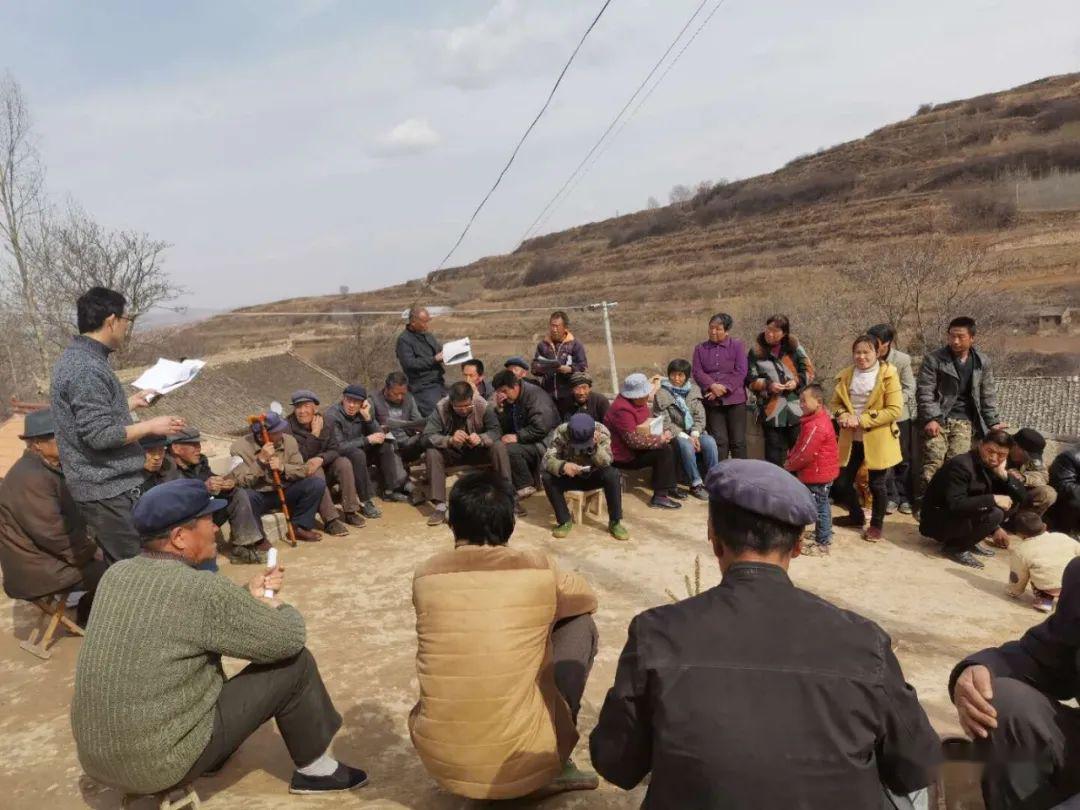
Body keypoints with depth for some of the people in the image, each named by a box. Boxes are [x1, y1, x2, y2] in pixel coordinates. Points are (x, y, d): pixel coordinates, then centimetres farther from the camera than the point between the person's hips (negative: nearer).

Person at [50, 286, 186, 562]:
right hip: (107, 489, -10)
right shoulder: (87, 369, -21)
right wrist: (150, 426, -14)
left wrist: (131, 402, 24)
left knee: (120, 567, 18)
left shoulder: (77, 357, 12)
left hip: (104, 484, 10)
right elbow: (100, 435, -24)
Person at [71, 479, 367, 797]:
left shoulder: (115, 574, 0)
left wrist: (249, 596, 13)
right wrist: (275, 605, 8)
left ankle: (214, 754, 31)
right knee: (294, 663, 0)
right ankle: (315, 769, 19)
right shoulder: (201, 589, -23)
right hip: (162, 763, -8)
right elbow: (288, 639, -12)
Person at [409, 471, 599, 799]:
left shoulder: (426, 575, 0)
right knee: (580, 625, 15)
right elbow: (588, 599, 17)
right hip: (524, 763, -3)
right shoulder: (538, 570, -5)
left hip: (441, 762, 4)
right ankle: (556, 766, 18)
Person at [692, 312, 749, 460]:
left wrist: (724, 389, -15)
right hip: (712, 401, 1)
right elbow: (697, 372, 0)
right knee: (718, 441, -2)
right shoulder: (700, 348, 12)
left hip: (735, 399, -1)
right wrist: (712, 386, -17)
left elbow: (740, 371, -5)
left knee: (738, 441, 1)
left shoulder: (738, 345, 5)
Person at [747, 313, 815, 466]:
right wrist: (768, 385, -15)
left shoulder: (794, 347, 3)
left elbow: (809, 371, 8)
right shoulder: (756, 352, 1)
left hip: (796, 409, 1)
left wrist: (797, 381, -11)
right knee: (775, 454, 4)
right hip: (772, 411, -1)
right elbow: (751, 380, 1)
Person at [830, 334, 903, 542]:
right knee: (842, 482, 9)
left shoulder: (888, 374, -11)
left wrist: (862, 420, -20)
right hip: (851, 438, 5)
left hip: (878, 439, -4)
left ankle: (876, 524, 26)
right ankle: (856, 516, 34)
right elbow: (836, 403, 12)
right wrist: (843, 415, -11)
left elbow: (894, 410, -15)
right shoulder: (846, 375, 4)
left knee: (877, 484, 7)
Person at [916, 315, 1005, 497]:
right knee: (933, 461, -12)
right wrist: (930, 419, -18)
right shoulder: (933, 359, -4)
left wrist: (993, 422, 7)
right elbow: (924, 391, -8)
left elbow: (988, 395, 14)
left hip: (963, 421, 3)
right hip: (938, 418, -2)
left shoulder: (982, 362, 8)